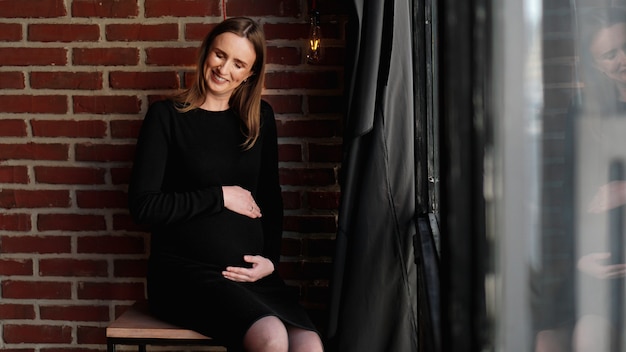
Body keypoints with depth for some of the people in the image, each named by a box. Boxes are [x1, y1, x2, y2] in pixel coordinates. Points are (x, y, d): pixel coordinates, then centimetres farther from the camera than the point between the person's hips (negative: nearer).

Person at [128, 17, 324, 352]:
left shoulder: (261, 117, 14)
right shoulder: (166, 116, 2)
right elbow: (143, 205, -5)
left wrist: (270, 259, 4)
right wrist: (220, 196, -6)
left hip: (251, 272, 4)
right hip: (185, 271, -4)